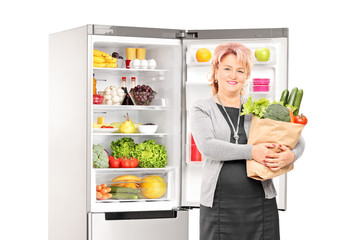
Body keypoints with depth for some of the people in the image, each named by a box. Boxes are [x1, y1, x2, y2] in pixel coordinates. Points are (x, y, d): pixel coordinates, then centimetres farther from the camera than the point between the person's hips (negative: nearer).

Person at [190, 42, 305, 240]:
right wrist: (250, 152, -19)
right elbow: (207, 146, -11)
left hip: (261, 203, 2)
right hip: (219, 205, -2)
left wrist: (291, 155, -10)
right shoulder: (202, 109, 5)